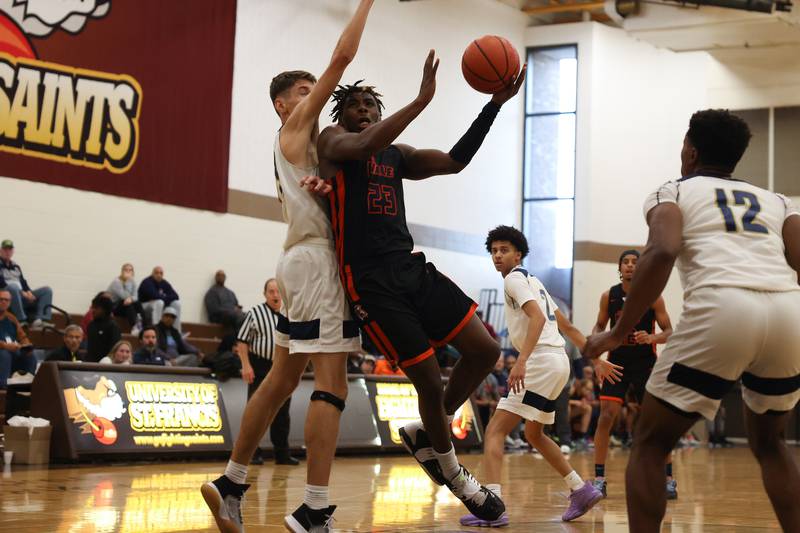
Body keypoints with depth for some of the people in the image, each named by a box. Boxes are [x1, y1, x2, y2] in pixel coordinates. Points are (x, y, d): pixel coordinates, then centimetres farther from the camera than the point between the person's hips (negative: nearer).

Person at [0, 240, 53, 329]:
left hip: (22, 297, 7)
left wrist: (28, 292, -4)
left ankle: (39, 320, -26)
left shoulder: (15, 267, 24)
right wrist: (21, 292, -17)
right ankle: (21, 320, -41)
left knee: (47, 290, -5)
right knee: (13, 287, -40)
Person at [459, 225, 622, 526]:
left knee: (495, 431, -13)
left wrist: (521, 361, -32)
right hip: (558, 361, 10)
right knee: (534, 434, 25)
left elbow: (538, 317, -22)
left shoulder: (514, 279, -4)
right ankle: (581, 490, 26)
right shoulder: (533, 282, 24)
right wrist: (596, 359, 26)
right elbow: (567, 326, 24)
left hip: (542, 361, -10)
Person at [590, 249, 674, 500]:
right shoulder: (609, 296, -2)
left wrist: (651, 338, -27)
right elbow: (600, 325, 12)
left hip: (646, 364, -1)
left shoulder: (652, 295, -8)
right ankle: (599, 479, -5)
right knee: (606, 415, -10)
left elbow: (669, 332, -6)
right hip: (617, 362, 1)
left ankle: (668, 479, 10)